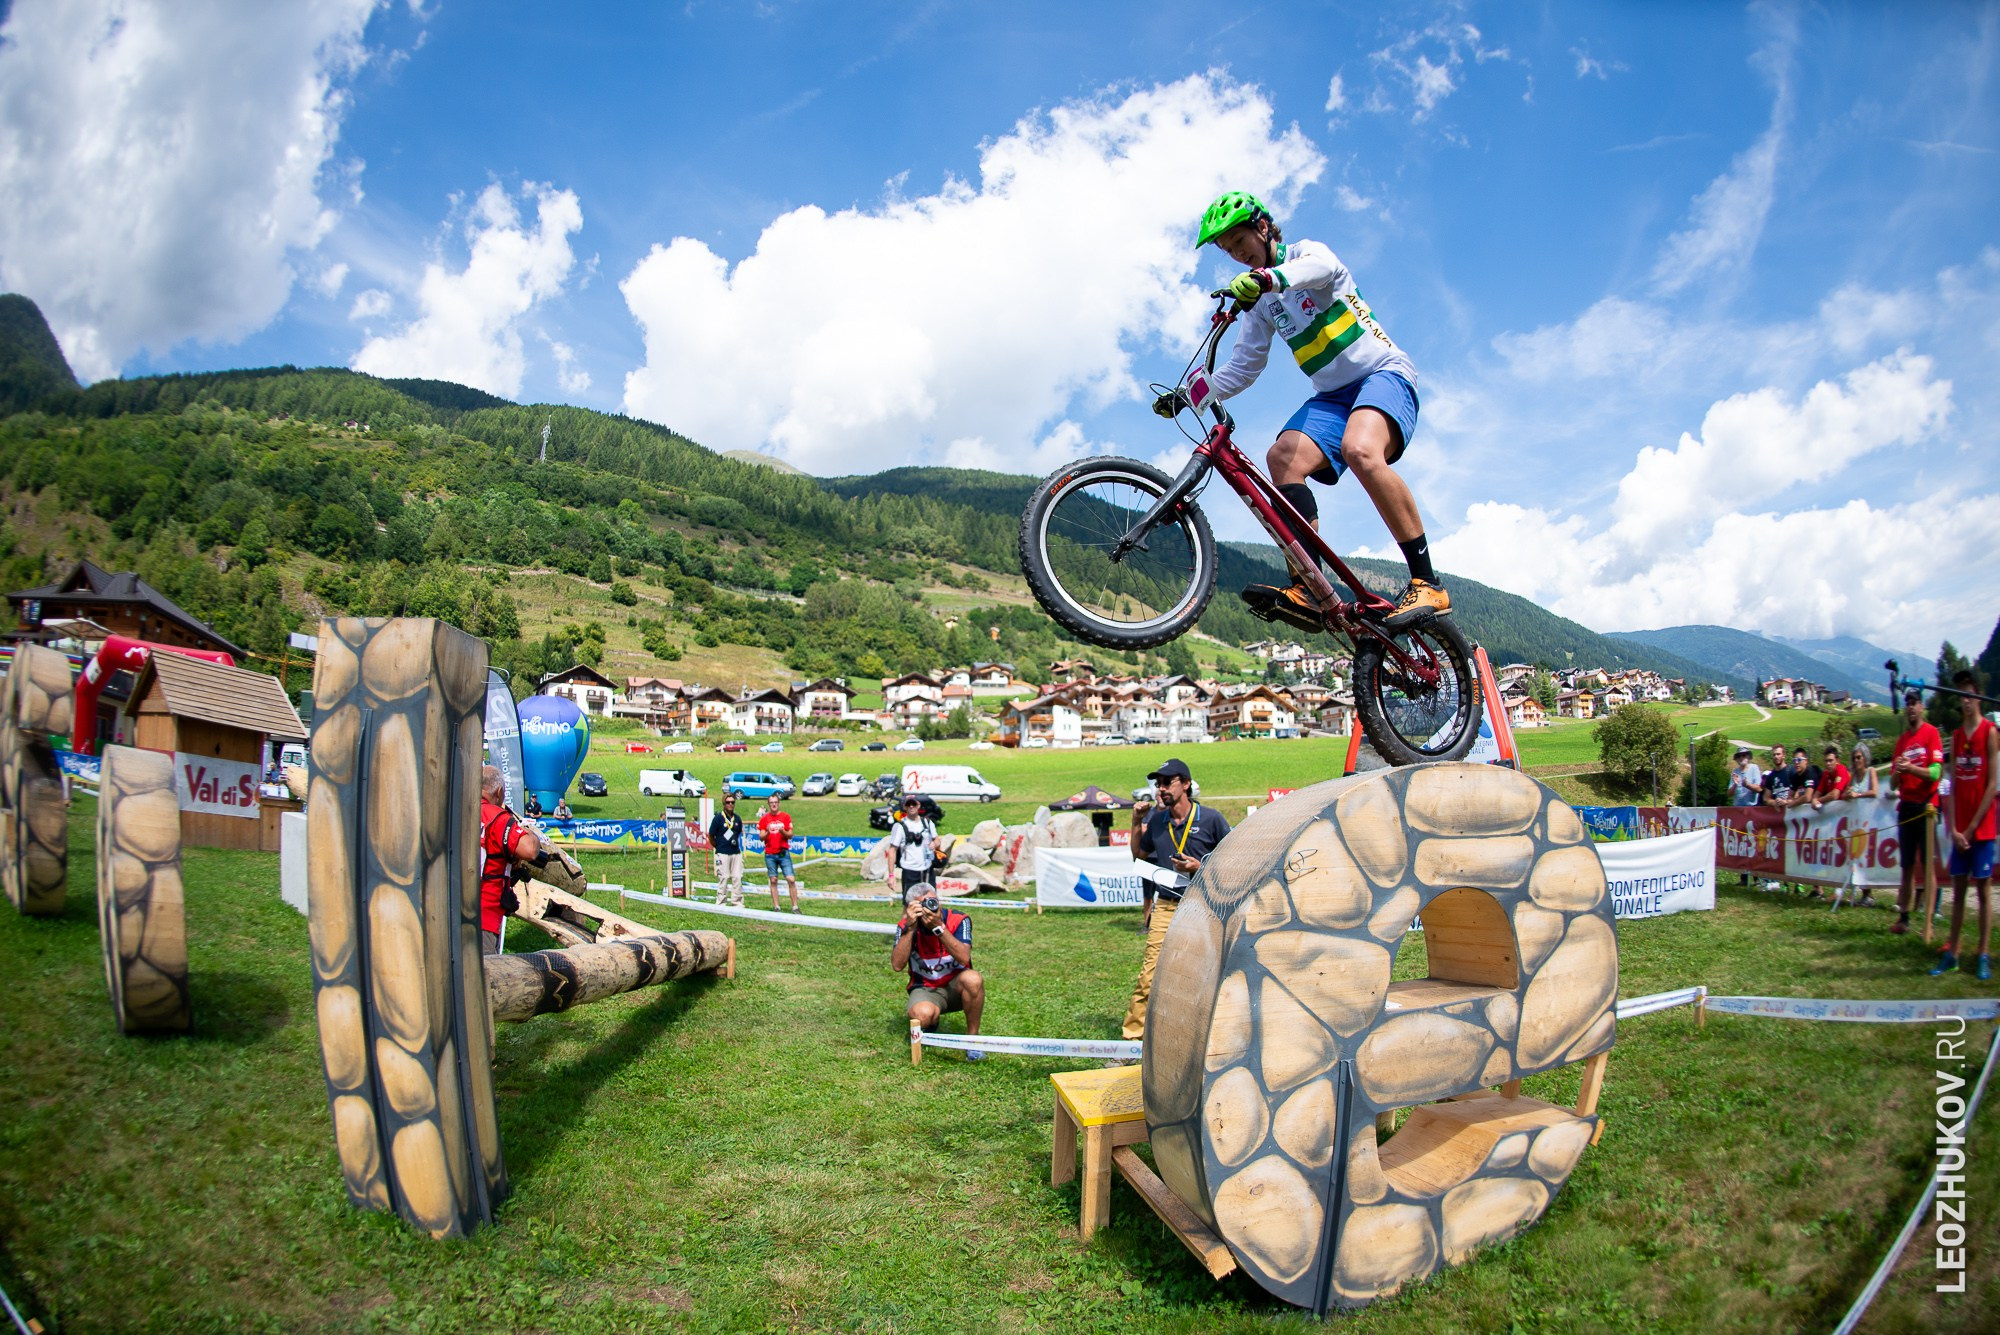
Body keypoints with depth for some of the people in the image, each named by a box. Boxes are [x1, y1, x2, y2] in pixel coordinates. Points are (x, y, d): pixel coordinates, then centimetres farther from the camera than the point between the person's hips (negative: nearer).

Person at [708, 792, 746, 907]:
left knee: (738, 878, 3)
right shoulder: (718, 818, -5)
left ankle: (738, 904, 9)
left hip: (736, 853, 5)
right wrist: (719, 847, 5)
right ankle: (721, 903, 5)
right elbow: (711, 836, 1)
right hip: (722, 854, -5)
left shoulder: (737, 819, 10)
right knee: (723, 878, -3)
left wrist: (735, 841, 9)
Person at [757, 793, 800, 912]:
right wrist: (767, 832, -20)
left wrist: (783, 831, -17)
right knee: (773, 880, 3)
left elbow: (790, 835, 3)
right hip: (770, 854, 0)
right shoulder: (764, 819, 4)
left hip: (784, 853, 0)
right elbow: (761, 837, 1)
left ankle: (795, 907, -2)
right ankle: (776, 907, 9)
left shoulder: (786, 817, 5)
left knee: (791, 879, -7)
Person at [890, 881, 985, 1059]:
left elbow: (964, 958, -28)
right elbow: (897, 965, -22)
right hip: (925, 988, 0)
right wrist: (910, 928, -30)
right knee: (923, 1015, -35)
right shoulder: (906, 926, -11)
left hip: (955, 985, 0)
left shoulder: (958, 920, -15)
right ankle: (931, 1024, 7)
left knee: (972, 979, -36)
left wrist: (938, 926, -35)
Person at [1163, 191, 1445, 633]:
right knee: (1283, 457, -23)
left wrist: (1267, 277, -48)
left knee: (1360, 450, -36)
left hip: (1384, 372, -6)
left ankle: (1426, 583, -31)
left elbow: (1321, 267, -26)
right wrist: (1187, 395, 2)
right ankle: (1308, 590, -33)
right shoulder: (1260, 302, 19)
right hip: (1333, 395, 6)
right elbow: (1243, 368, 17)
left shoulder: (1306, 251, 0)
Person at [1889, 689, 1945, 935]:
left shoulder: (1931, 733, -4)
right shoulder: (1902, 739, 15)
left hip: (1925, 806, -6)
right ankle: (1903, 917, 12)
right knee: (1907, 867, 8)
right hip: (1906, 806, 6)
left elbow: (1935, 772, -13)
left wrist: (1910, 768, -25)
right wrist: (1896, 772, -8)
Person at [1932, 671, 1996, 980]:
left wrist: (1972, 827, -10)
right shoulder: (1956, 736, 10)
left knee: (1983, 887, -1)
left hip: (1982, 825, -5)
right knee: (1958, 888, 7)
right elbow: (1953, 785, 7)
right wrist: (1954, 829, -1)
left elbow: (1993, 784, -10)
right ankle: (1952, 953, 11)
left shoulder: (1990, 732, -6)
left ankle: (1983, 957, 3)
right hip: (1960, 829, 5)